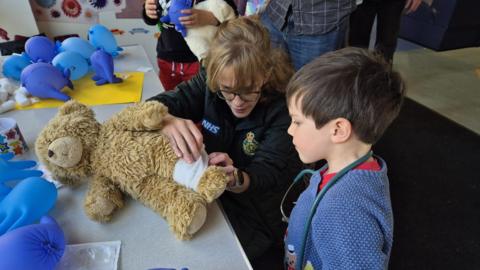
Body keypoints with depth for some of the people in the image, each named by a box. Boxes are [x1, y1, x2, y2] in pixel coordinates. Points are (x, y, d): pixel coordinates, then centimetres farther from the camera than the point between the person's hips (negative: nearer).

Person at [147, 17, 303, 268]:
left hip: (256, 218, -3)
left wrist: (235, 179, -45)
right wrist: (169, 122, -38)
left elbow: (267, 177, -22)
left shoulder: (285, 108, -19)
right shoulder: (209, 83, -9)